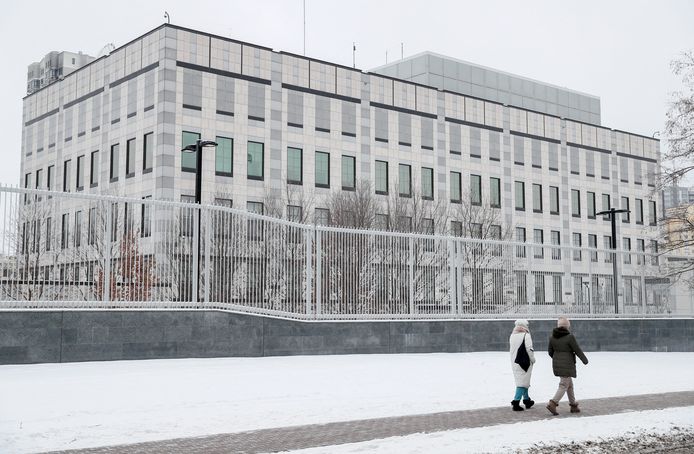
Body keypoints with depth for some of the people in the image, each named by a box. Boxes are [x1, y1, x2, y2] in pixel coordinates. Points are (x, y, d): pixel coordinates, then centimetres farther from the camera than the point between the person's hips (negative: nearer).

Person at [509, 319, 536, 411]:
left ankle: (527, 400, 31)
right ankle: (516, 402, -10)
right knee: (522, 382, -4)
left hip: (514, 362, 7)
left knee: (523, 381, 20)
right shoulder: (526, 335, -12)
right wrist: (533, 359, -3)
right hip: (524, 362, -7)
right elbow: (529, 349, -15)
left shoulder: (512, 336, 8)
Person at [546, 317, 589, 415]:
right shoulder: (570, 337, -16)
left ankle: (573, 405, 24)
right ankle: (552, 403, -16)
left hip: (556, 364, 7)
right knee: (564, 386, -4)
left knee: (569, 384, 19)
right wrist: (585, 360, 8)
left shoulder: (552, 337, 1)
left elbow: (550, 351, 9)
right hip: (567, 365, -7)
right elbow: (577, 350, -8)